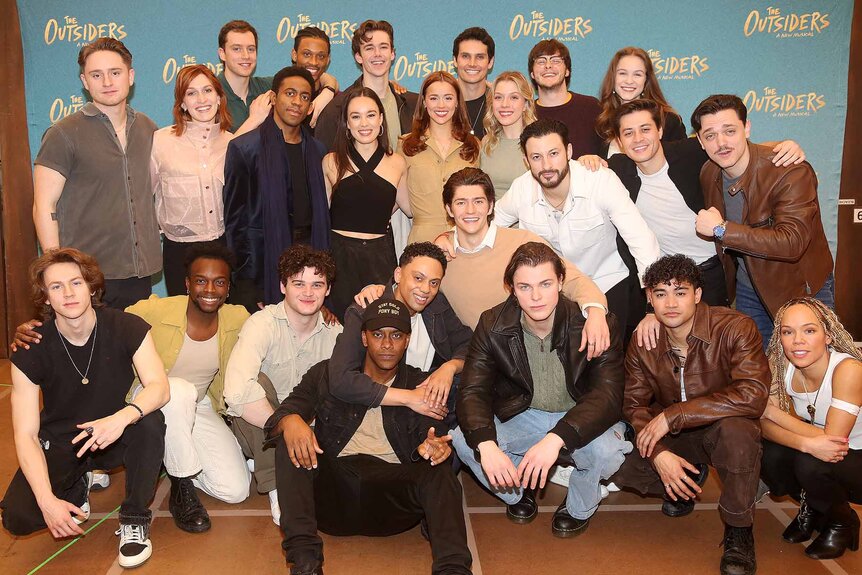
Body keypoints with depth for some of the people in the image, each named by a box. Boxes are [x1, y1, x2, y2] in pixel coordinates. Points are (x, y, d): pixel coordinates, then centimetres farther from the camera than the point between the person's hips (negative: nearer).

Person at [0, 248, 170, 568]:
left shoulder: (128, 329, -17)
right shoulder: (30, 352, -16)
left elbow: (159, 387, -27)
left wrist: (122, 417, -49)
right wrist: (48, 501, -30)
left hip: (116, 437, 0)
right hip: (59, 443, 1)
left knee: (151, 421, -33)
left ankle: (135, 519, -11)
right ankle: (77, 485, 14)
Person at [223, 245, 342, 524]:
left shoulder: (334, 332, -2)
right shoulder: (263, 323, -20)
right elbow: (236, 391, -36)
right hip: (255, 428, -4)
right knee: (260, 380, -33)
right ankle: (277, 489, -22)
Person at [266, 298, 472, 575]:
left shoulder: (421, 386, 15)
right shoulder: (327, 374, 15)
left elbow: (431, 436, 3)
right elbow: (285, 412, 5)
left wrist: (432, 448, -23)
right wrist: (290, 421, -22)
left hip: (393, 493, 0)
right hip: (334, 486, 1)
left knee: (440, 473, -28)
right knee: (291, 442, -24)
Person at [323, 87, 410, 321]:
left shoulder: (397, 163, 5)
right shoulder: (331, 162, 2)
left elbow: (409, 209, 18)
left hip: (380, 257, 1)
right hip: (340, 256, -1)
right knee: (340, 322, 0)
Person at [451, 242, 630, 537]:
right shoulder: (493, 325, -13)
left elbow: (608, 395, -30)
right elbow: (473, 390, -18)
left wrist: (556, 439, -46)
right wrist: (486, 444, -39)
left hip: (578, 420, -2)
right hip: (522, 418, 2)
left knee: (606, 450, -35)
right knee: (463, 440, -23)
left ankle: (579, 507, 2)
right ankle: (520, 490, 10)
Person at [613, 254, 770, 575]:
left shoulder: (735, 329, -20)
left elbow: (752, 395, -31)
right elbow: (634, 404, -4)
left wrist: (672, 415, -31)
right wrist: (659, 454, -24)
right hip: (676, 439, 4)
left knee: (736, 430, -39)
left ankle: (738, 532, -14)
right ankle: (689, 482, 13)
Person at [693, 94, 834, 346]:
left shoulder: (792, 172, -26)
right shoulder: (708, 174, -6)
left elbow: (791, 243, -35)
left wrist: (722, 229, -33)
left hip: (801, 290, -5)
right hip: (747, 290, 5)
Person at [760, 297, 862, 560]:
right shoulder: (779, 365, -13)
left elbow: (833, 438, -31)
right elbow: (763, 424, -18)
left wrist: (773, 412, -25)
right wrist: (806, 443, -37)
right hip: (817, 456, 5)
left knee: (809, 464, -32)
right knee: (768, 455, -23)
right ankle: (811, 509, 9)